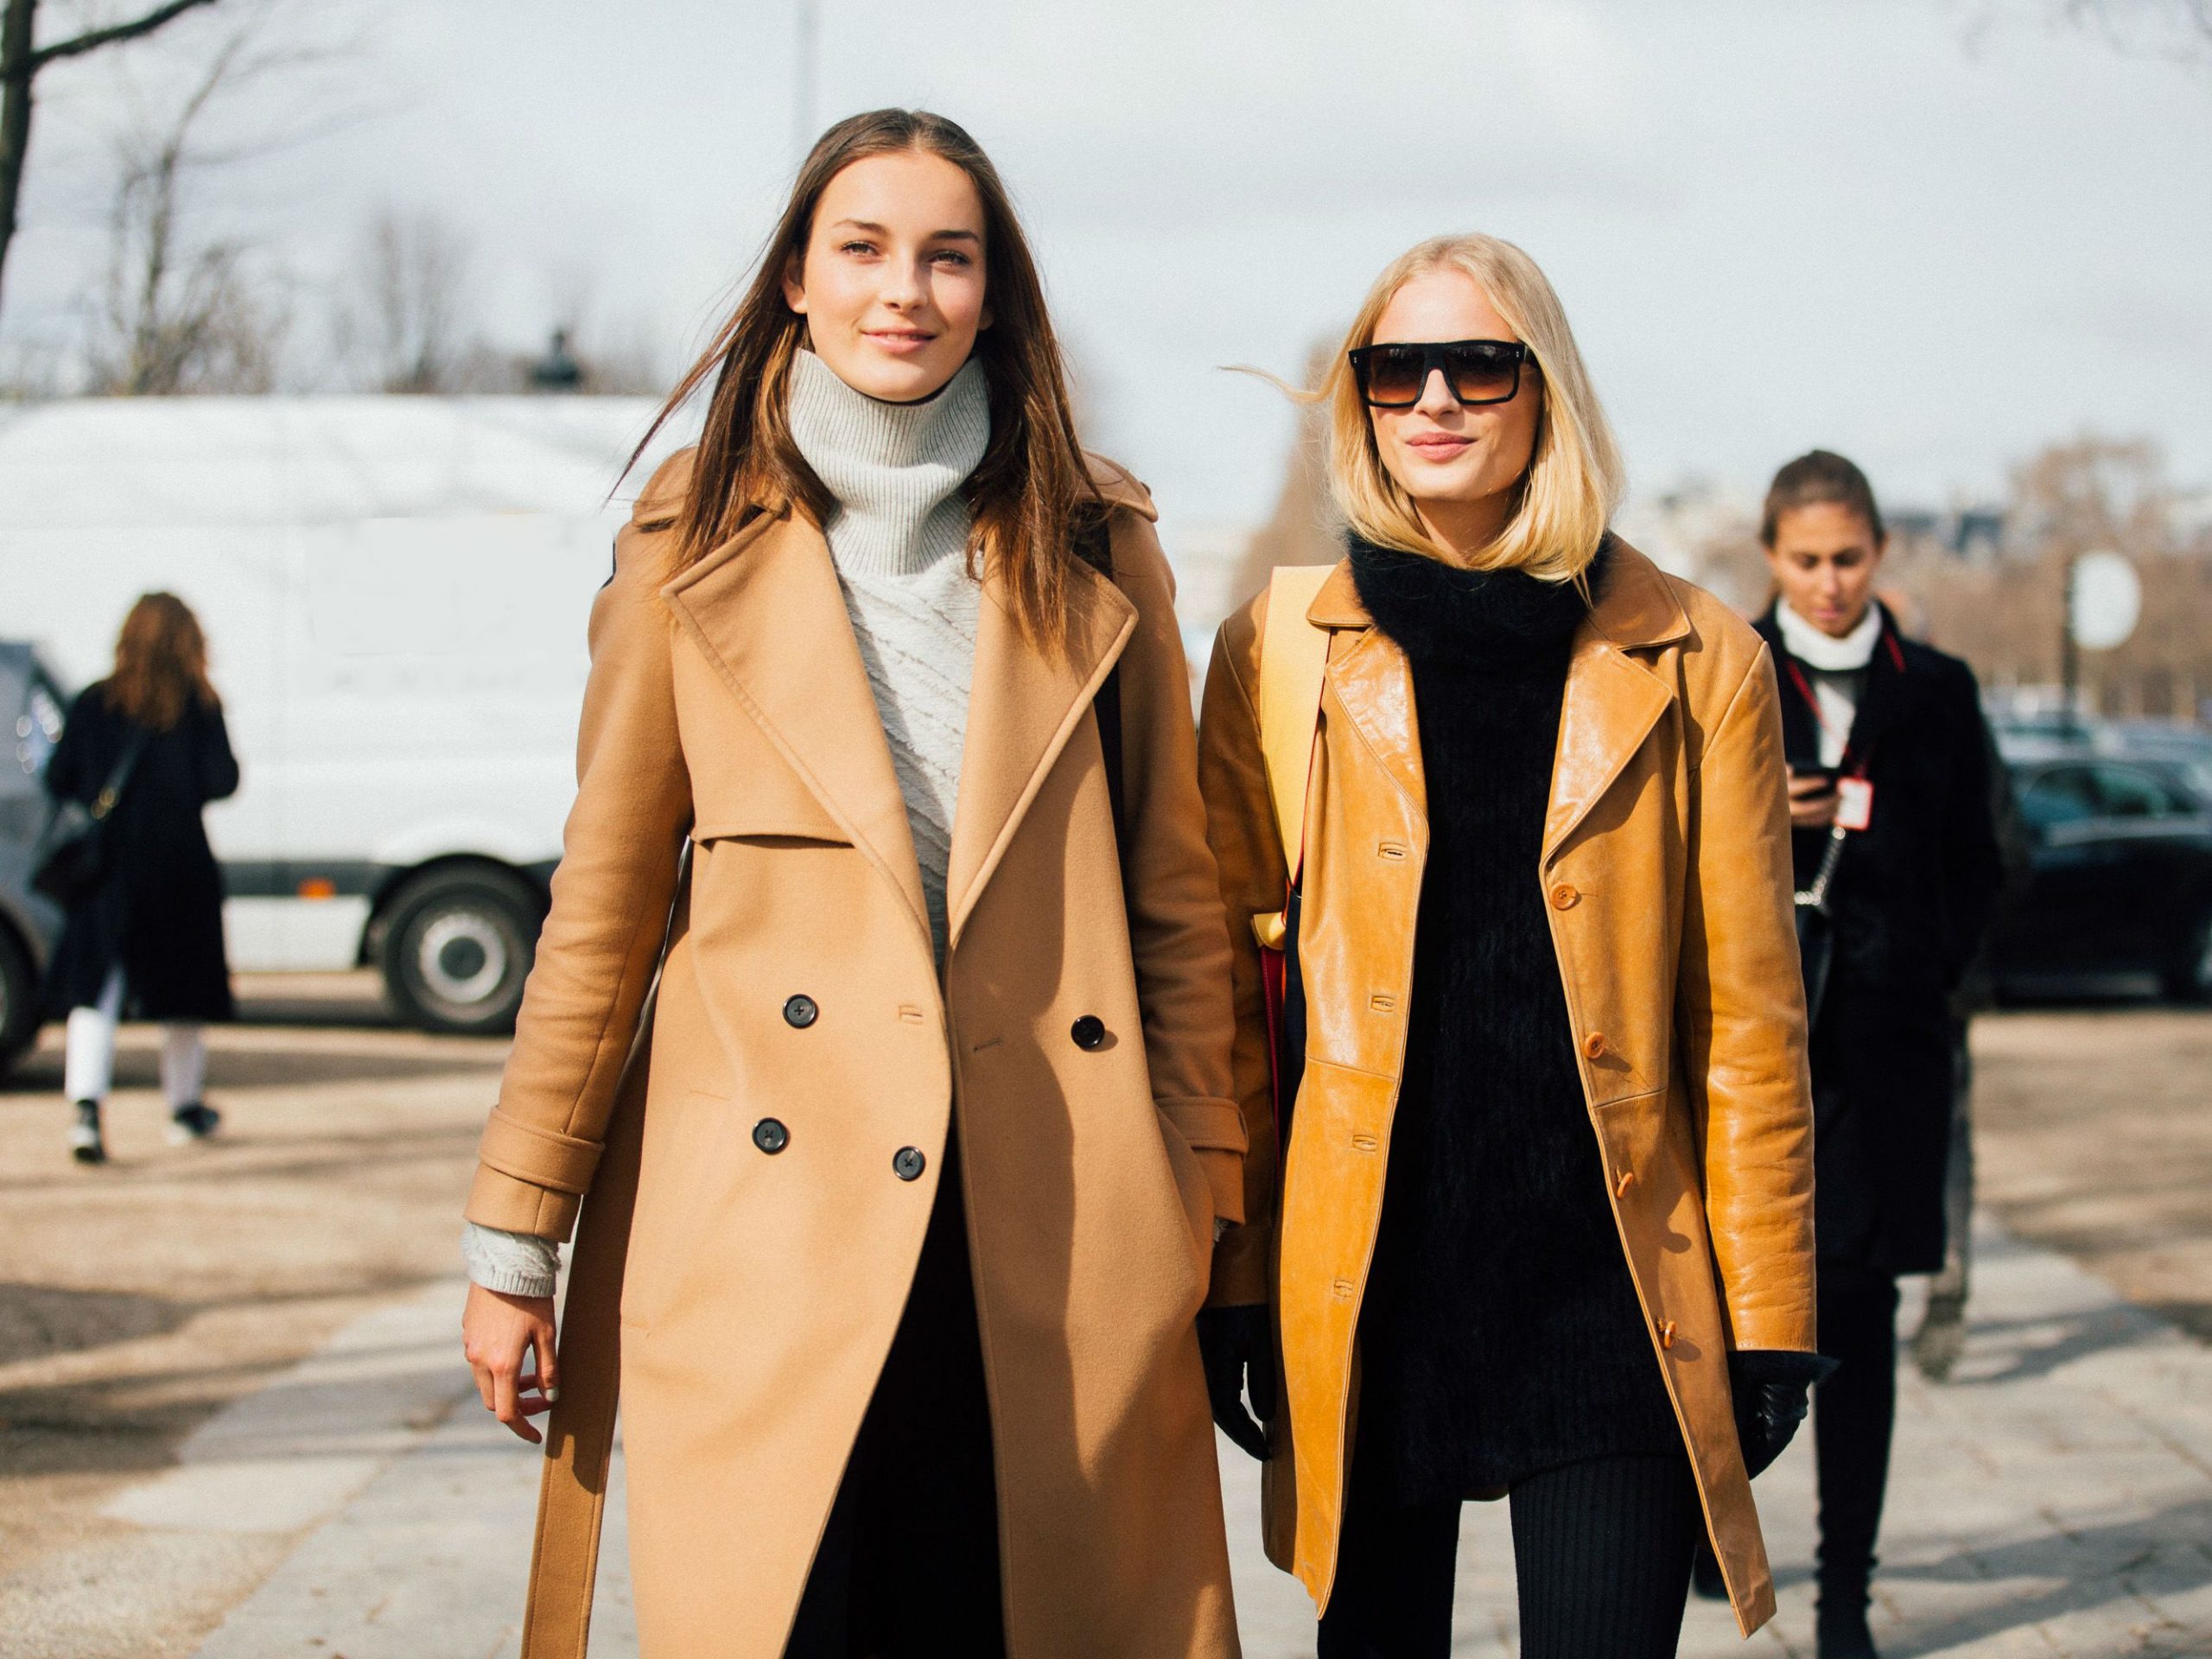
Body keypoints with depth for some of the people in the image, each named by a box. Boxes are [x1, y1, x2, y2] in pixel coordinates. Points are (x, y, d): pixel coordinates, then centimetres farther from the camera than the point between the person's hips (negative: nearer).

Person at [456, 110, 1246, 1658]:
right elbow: (605, 904, 6)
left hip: (1053, 1234, 1)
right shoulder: (698, 543, 6)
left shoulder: (1092, 547, 9)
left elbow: (1177, 901, 10)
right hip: (765, 1227, -1)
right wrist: (516, 1238, 5)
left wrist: (1200, 1210, 5)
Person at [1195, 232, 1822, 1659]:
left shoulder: (1697, 664, 3)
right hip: (1364, 1289, 1)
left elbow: (1748, 1022, 4)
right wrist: (1230, 1288, 4)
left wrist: (1769, 1317, 2)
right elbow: (1232, 990, 7)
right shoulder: (1279, 658, 4)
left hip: (1613, 1298, -1)